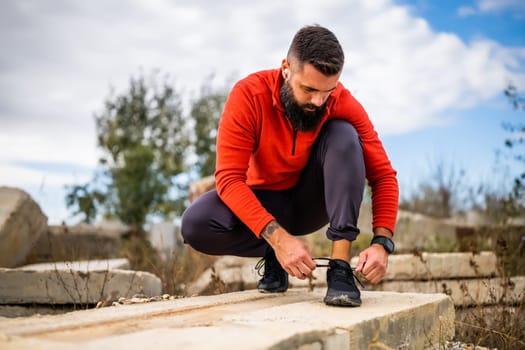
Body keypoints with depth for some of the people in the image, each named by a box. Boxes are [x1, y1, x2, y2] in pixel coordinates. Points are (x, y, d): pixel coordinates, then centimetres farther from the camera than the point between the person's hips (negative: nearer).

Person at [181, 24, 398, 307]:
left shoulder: (344, 104, -19)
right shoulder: (249, 95, -24)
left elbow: (383, 175, -16)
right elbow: (229, 178, -29)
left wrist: (382, 242, -31)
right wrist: (278, 237, -41)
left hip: (312, 202, 1)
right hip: (263, 203, -1)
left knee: (344, 136, -27)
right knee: (195, 225, -30)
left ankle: (340, 266, -28)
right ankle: (272, 254, -2)